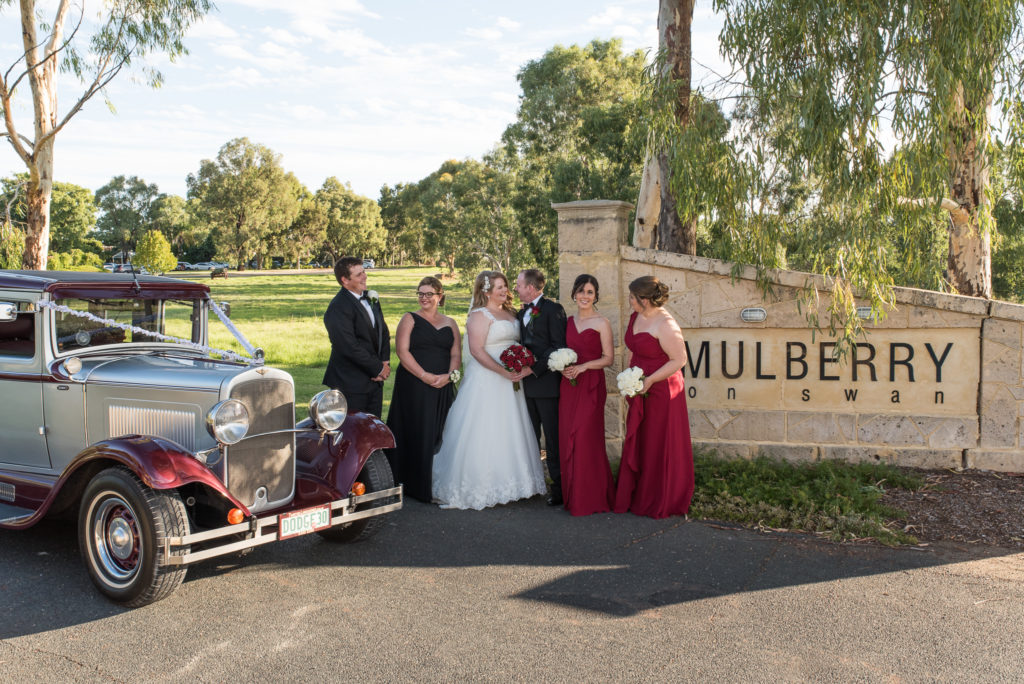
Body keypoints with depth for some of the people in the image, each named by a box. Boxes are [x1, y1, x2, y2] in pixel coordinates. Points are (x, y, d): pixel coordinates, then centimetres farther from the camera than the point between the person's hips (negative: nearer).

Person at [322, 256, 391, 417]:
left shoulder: (371, 299, 12)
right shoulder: (338, 308, -16)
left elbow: (384, 333, 17)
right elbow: (350, 347, -22)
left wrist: (385, 363, 0)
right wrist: (378, 368, -13)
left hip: (375, 380, 8)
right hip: (351, 384, -8)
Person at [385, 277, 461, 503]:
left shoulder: (450, 324, 14)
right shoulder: (410, 319, 3)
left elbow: (456, 354, 8)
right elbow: (402, 351, -7)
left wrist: (447, 375, -12)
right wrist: (425, 376, -16)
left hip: (443, 388, 3)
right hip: (414, 386, -3)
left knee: (438, 434, 4)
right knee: (415, 432, -2)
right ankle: (414, 486, 6)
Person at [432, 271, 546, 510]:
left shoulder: (510, 313, 15)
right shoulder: (480, 315, -9)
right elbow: (477, 350, -17)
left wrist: (524, 366, 0)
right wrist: (503, 371, -23)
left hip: (509, 382, 8)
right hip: (486, 381, -8)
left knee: (508, 433, 12)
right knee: (484, 434, -5)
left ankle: (508, 483, 22)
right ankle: (480, 487, 2)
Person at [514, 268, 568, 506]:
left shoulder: (553, 309, -7)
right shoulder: (522, 313, 17)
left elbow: (558, 345, -14)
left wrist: (535, 368, -18)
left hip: (546, 383, -8)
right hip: (527, 384, 8)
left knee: (553, 438, -3)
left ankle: (559, 488, 4)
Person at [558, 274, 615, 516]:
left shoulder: (601, 323, -3)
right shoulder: (569, 320, 13)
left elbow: (608, 358, -5)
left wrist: (583, 367, -16)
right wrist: (563, 366, 0)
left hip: (591, 386, -5)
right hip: (569, 385, 5)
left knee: (586, 439, -7)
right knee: (568, 439, 5)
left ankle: (591, 498, 3)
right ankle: (572, 495, 16)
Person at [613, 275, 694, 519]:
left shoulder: (665, 324, -19)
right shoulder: (636, 317, 7)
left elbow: (679, 360, -19)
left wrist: (650, 380, -22)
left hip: (662, 392, -8)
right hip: (640, 390, 8)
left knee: (662, 446, 3)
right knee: (637, 444, 12)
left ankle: (662, 504, 17)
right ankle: (638, 498, 25)